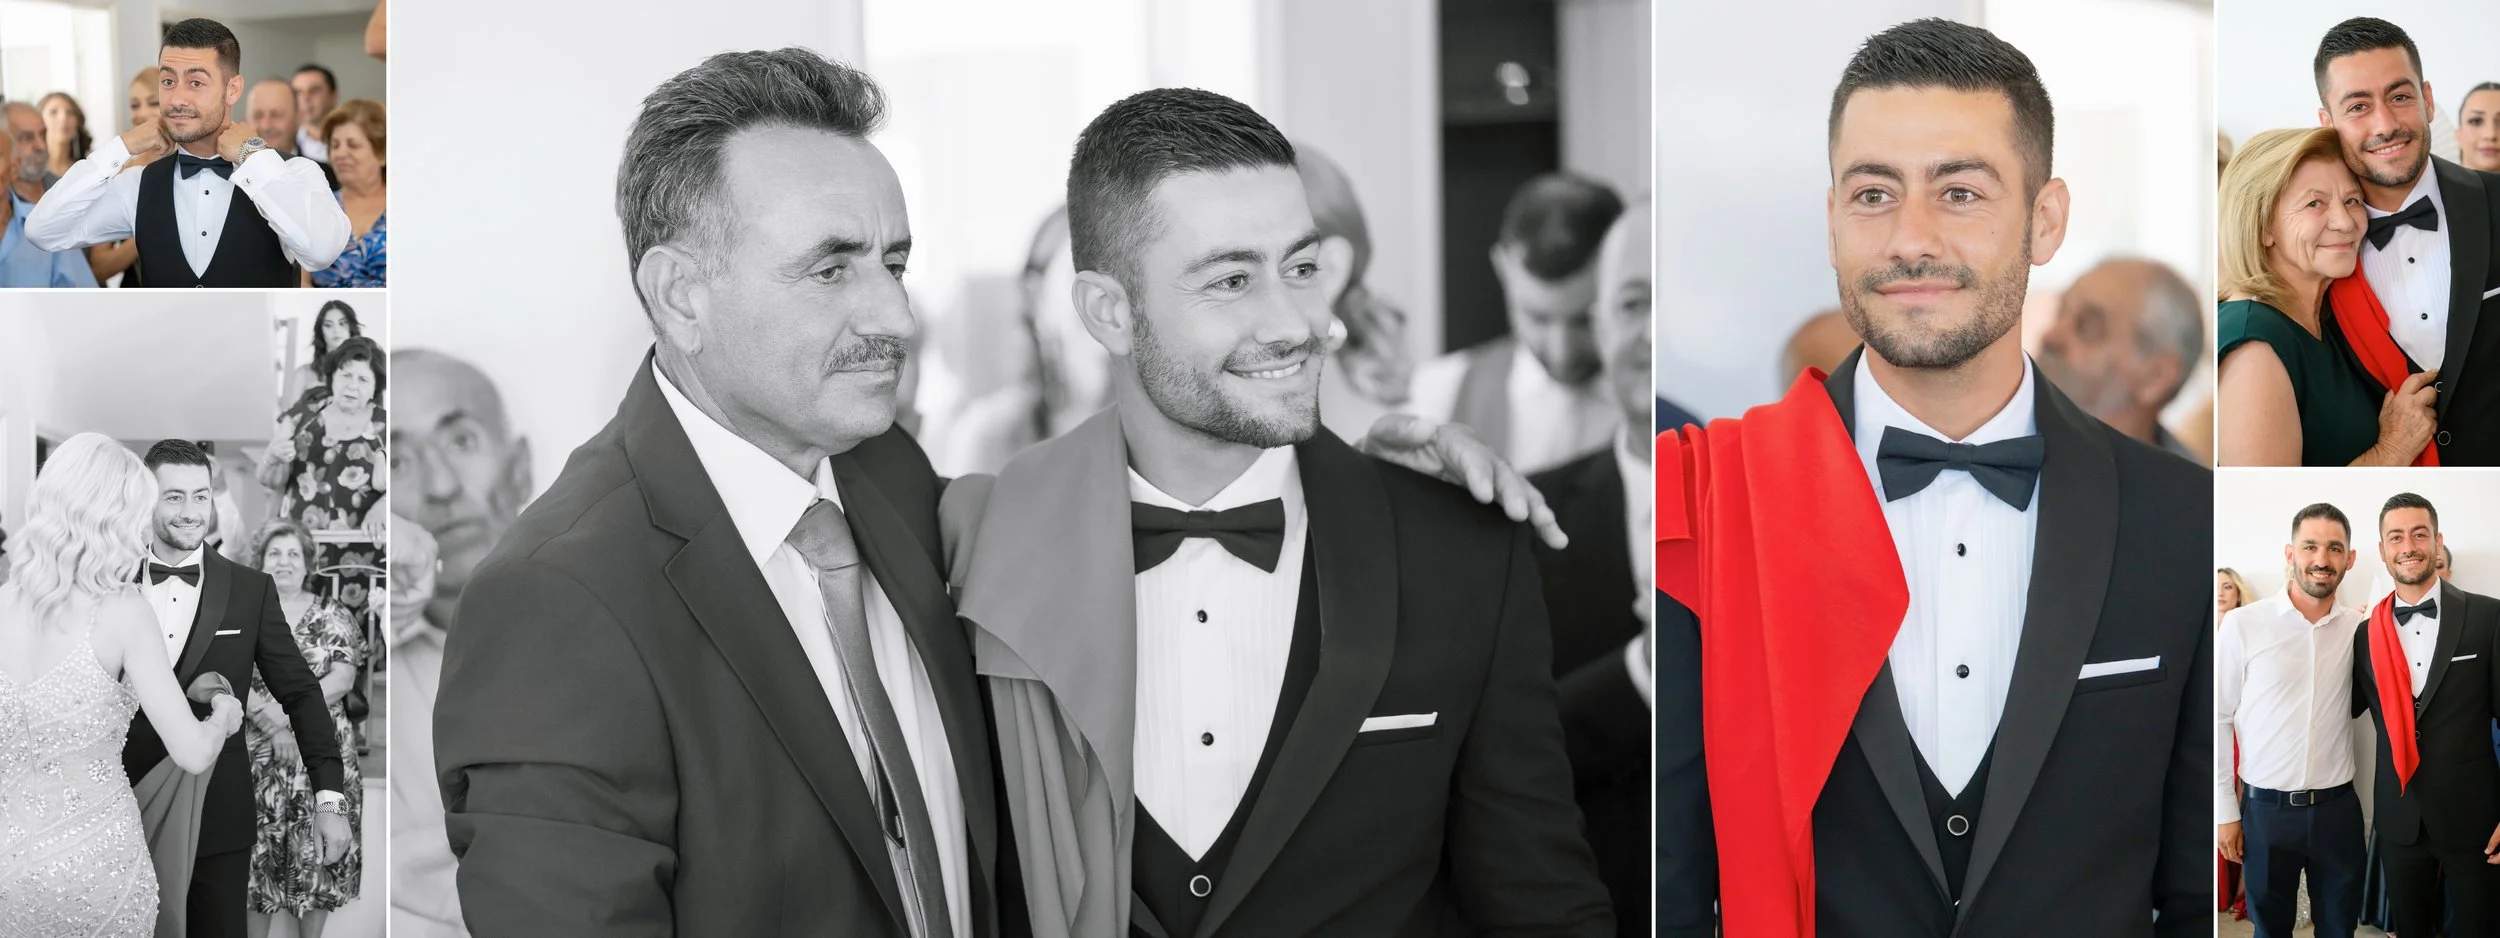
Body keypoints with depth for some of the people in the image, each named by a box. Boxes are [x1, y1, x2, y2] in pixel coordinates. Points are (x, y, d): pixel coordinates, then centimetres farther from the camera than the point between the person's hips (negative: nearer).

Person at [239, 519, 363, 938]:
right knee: (263, 851, 0)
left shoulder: (332, 616, 5)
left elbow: (343, 679, -4)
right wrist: (271, 724, -18)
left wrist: (287, 710, -15)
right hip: (258, 755, 0)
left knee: (317, 849, 1)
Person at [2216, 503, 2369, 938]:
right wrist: (2224, 811, -3)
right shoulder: (2242, 625, -5)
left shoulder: (2360, 629, 2)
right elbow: (2218, 721, -2)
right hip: (2266, 808, -2)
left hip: (2338, 808, 2)